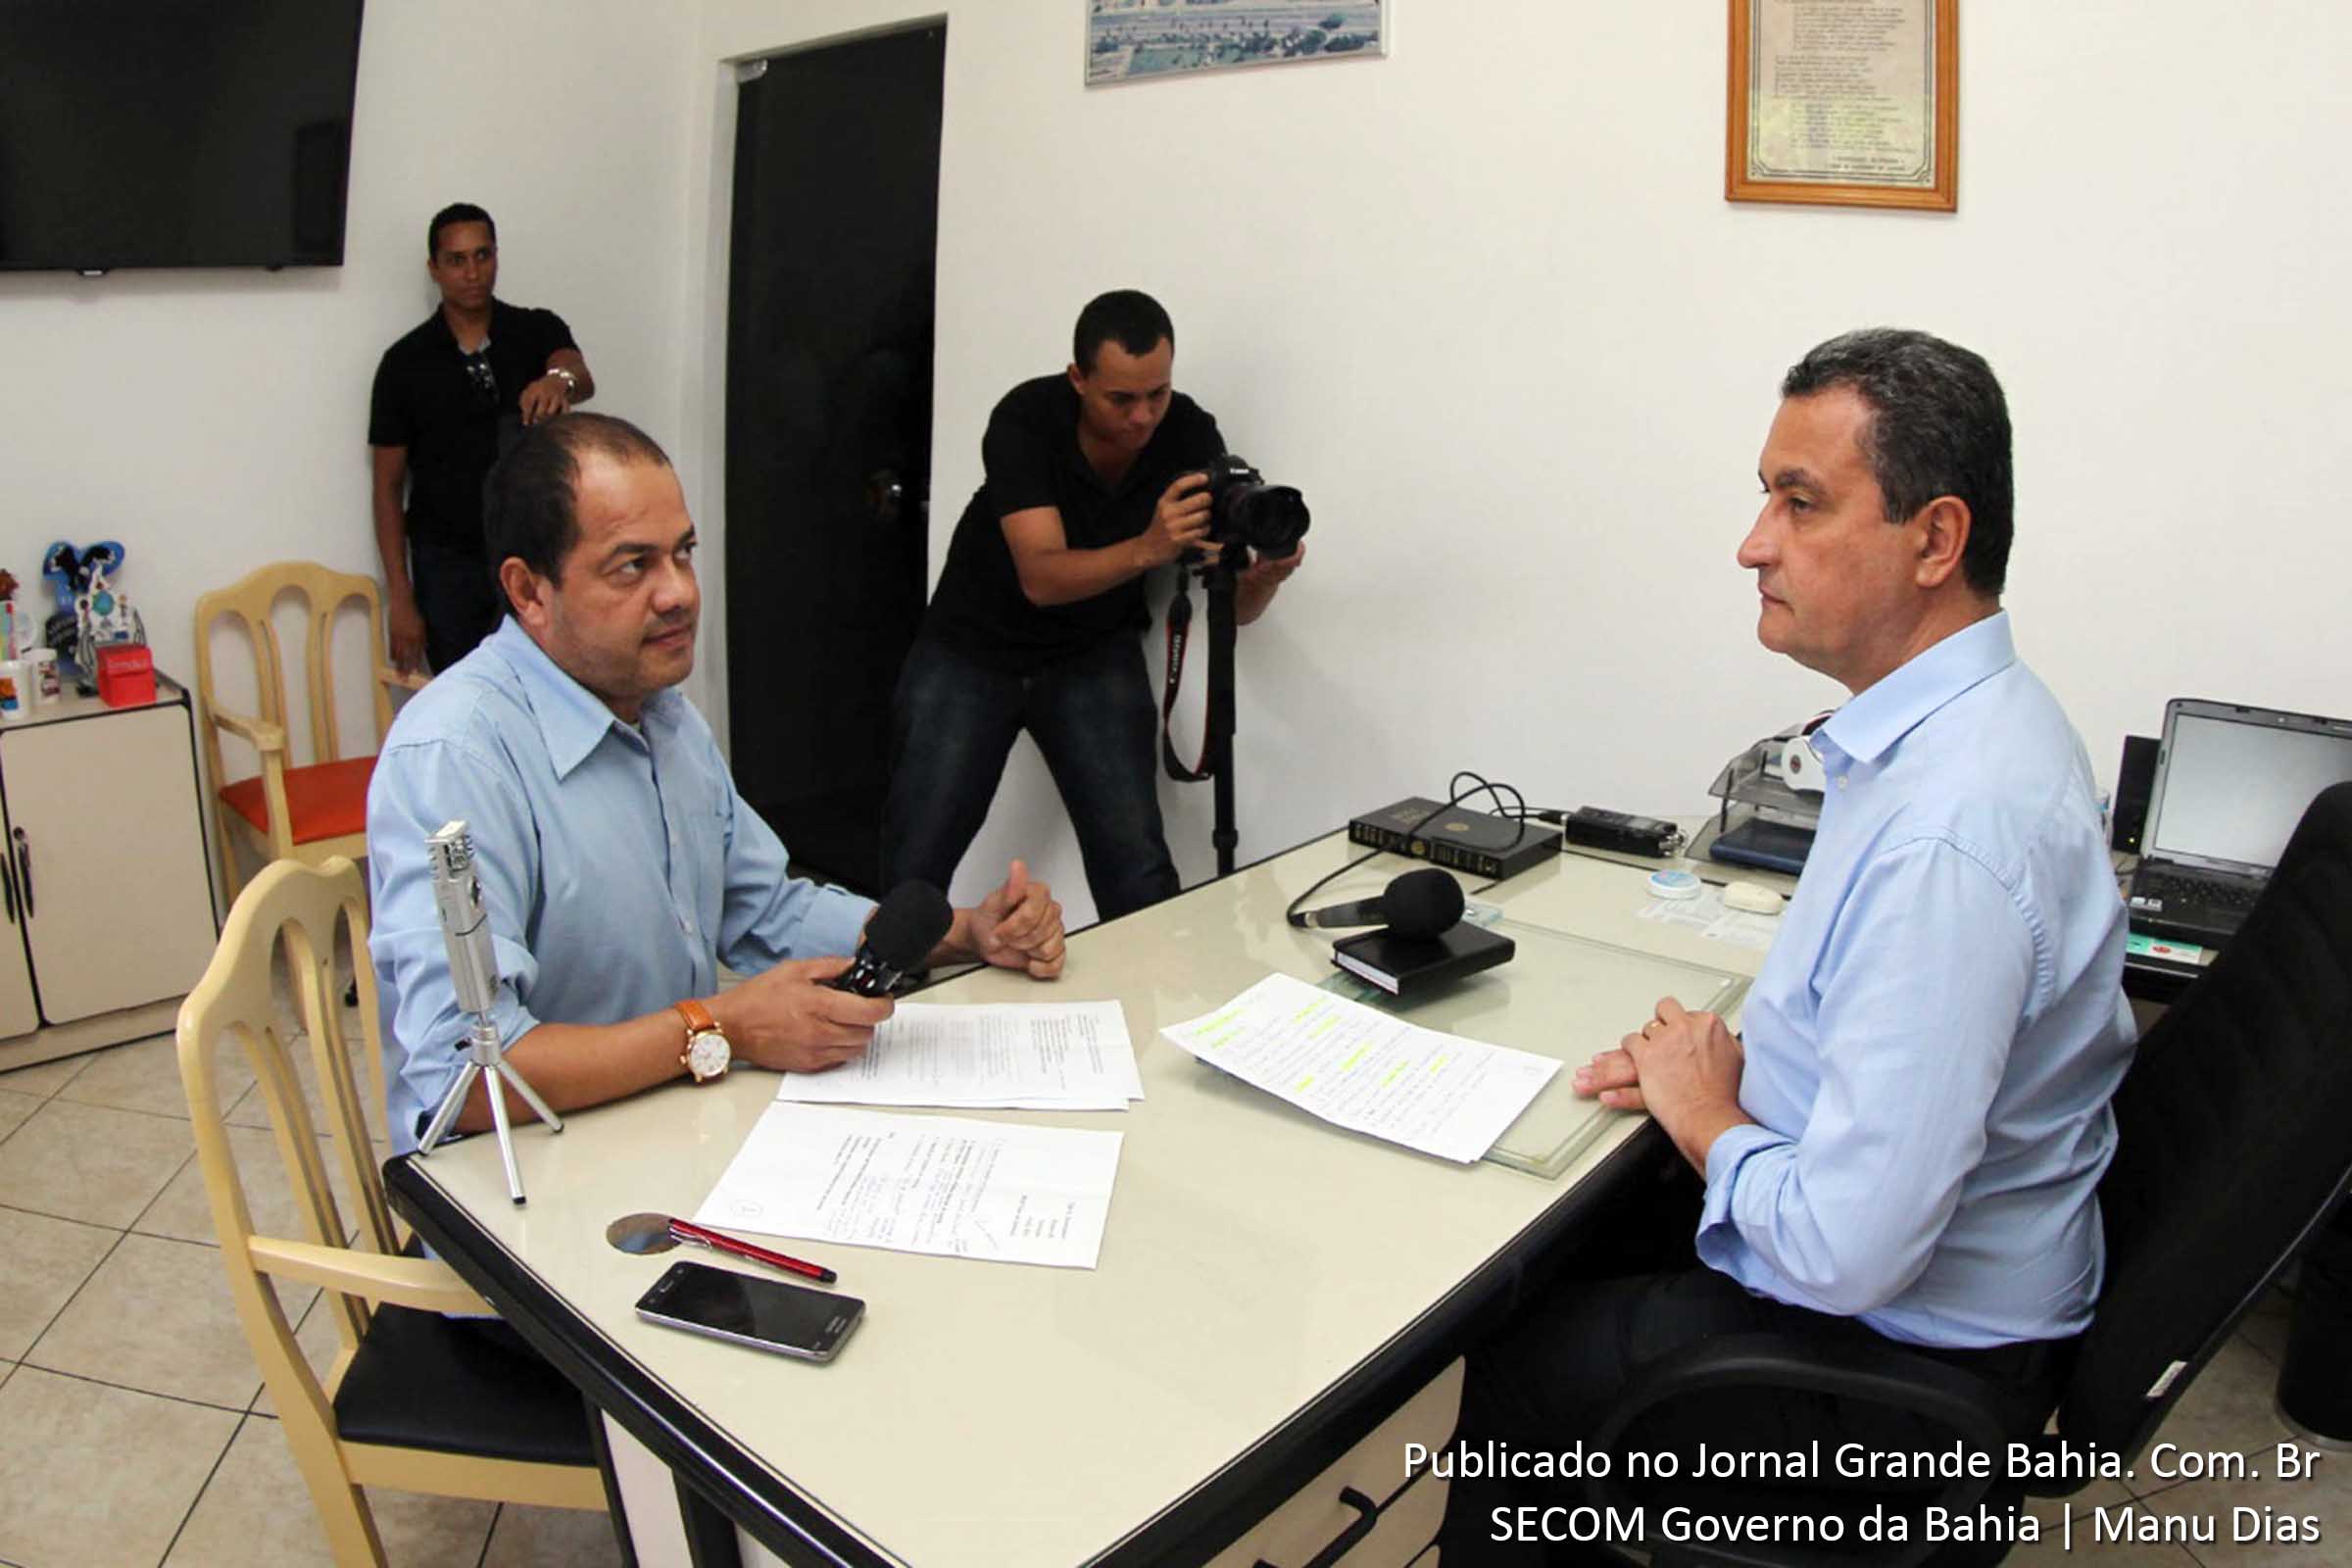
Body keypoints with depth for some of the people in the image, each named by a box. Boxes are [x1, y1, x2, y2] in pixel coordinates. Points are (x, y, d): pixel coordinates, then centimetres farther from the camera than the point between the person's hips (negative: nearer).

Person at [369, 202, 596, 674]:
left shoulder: (539, 331, 1)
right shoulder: (405, 362, -1)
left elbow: (582, 380, -22)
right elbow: (388, 486, 0)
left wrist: (560, 379, -47)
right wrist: (399, 598, -6)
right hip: (448, 565, 0)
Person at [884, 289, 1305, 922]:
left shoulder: (1191, 436, -15)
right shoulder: (1025, 419, -21)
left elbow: (1233, 606, -12)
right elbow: (1042, 578, -30)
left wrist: (1263, 576, -34)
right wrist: (1147, 549, -45)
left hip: (1094, 656, 2)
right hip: (972, 649, -1)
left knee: (1140, 870, -14)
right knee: (914, 867, -3)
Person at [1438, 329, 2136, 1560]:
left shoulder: (1945, 829, -34)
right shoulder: (1971, 721, -1)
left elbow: (1849, 1252, -33)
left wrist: (1707, 1115, -14)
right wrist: (1718, 1066, -2)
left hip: (1892, 1361, -9)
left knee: (1500, 1364, 4)